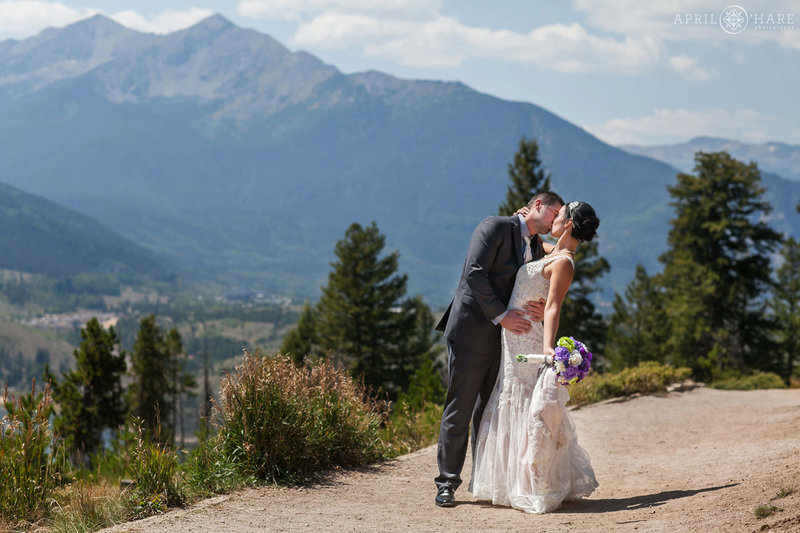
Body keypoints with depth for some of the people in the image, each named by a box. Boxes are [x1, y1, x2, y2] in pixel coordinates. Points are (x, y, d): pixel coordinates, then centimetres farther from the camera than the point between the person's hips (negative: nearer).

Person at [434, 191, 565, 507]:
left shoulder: (538, 248, 15)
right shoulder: (495, 227, -8)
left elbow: (539, 291, 16)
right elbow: (475, 273, -17)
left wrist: (540, 310, -9)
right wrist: (501, 315, -20)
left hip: (504, 338, 7)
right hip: (471, 332, -7)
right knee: (459, 409, -4)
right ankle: (447, 484, 2)